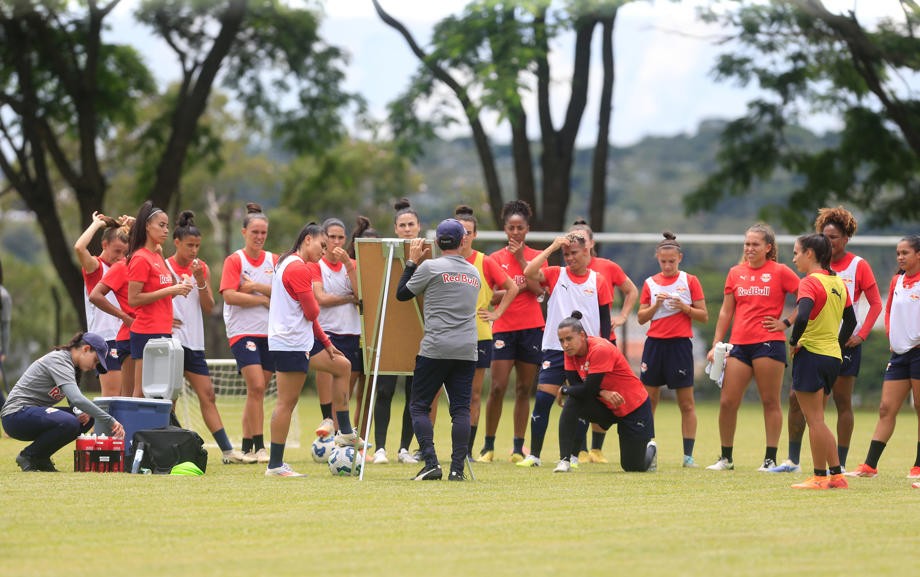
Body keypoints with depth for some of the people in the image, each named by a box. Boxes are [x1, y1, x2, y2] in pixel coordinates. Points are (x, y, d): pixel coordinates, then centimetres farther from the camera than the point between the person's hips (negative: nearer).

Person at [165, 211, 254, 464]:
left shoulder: (202, 268, 11)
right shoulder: (164, 267, -3)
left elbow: (209, 307, 4)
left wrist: (200, 280, -8)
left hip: (194, 343, 5)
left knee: (208, 395, 4)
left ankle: (227, 450, 3)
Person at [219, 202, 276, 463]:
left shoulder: (274, 261, 10)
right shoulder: (234, 260, -1)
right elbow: (229, 295, -13)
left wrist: (258, 287, -13)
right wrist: (264, 299, -9)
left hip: (270, 332, 4)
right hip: (243, 331, -4)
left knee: (257, 391, 6)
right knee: (256, 386, -16)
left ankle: (247, 446, 13)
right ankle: (259, 446, -15)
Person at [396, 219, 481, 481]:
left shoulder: (430, 267, -4)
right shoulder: (474, 273, 13)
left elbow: (402, 294, 6)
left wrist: (412, 261, 16)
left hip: (436, 348, -4)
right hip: (467, 351, 4)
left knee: (419, 405, 4)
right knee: (461, 408, 3)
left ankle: (431, 464, -10)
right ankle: (457, 469, -5)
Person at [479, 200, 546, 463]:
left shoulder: (537, 257, 6)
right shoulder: (495, 259, 5)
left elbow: (538, 290, -9)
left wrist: (521, 259, -11)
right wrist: (514, 289, -15)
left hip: (531, 328, 1)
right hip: (504, 328, -1)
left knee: (524, 389, 3)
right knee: (498, 387, -9)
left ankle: (518, 448, 7)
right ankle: (488, 446, 0)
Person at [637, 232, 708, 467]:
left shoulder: (689, 281, 2)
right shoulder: (650, 283, 8)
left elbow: (704, 316, 1)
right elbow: (641, 318, 7)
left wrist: (685, 308, -15)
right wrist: (655, 305, -11)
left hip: (680, 343, -2)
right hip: (655, 343, 2)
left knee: (686, 403, -1)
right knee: (647, 400, 2)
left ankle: (688, 455, 1)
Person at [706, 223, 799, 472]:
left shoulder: (780, 272, 0)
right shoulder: (735, 273, 13)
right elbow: (726, 312, 15)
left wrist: (786, 322, -3)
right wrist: (716, 345, 10)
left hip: (768, 342, -4)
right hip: (739, 344, 4)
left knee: (770, 402, -1)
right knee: (727, 402, 0)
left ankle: (770, 459, 3)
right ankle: (726, 458, 11)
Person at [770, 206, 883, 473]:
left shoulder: (858, 265, -3)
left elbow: (876, 304, -3)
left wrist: (861, 335, -13)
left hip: (845, 341, -4)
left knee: (842, 401, -1)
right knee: (796, 397, 0)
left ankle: (840, 463, 5)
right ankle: (792, 460, 7)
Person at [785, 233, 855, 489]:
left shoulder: (810, 282, -14)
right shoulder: (838, 283, 12)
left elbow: (802, 317, -28)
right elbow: (851, 320, 19)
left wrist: (793, 341, -14)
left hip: (810, 354, -8)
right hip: (833, 357, 8)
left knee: (814, 420, -2)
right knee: (817, 420, 15)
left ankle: (820, 477, 1)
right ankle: (836, 475, 13)